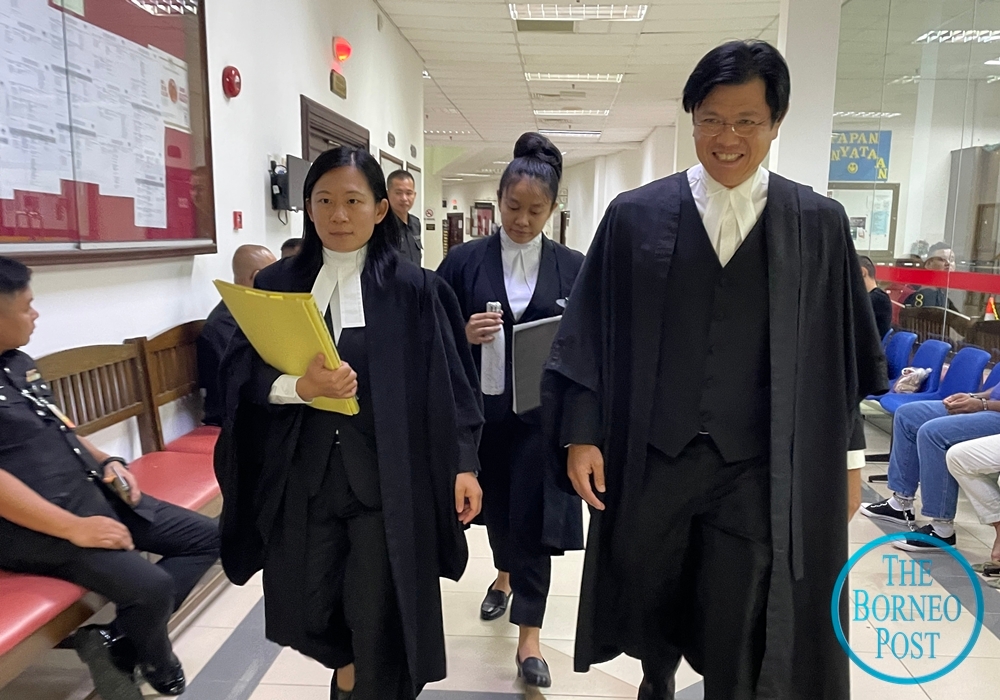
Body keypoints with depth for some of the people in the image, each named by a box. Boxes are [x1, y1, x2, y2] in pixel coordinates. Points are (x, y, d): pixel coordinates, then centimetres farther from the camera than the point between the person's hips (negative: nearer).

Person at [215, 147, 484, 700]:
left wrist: (463, 463, -8)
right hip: (304, 476, 3)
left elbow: (448, 383, -3)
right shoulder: (277, 284, 3)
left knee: (377, 616, 5)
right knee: (306, 611, 14)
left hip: (387, 477, -2)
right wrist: (299, 387, -21)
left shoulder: (414, 290, -3)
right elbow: (239, 374, -2)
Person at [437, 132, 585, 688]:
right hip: (483, 412, 2)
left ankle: (530, 636, 16)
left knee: (532, 518, 0)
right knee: (497, 507, 19)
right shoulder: (464, 261, -2)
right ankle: (505, 576, 50)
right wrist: (465, 336, -20)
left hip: (543, 414, -1)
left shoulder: (573, 267, -1)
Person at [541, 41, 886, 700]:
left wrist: (844, 459, 5)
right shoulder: (635, 215, -2)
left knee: (739, 644, 5)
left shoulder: (820, 224, 0)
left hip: (762, 469, 0)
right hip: (651, 456, 1)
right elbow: (593, 333, -1)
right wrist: (582, 434, -5)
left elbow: (841, 349, 5)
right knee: (651, 600, 20)